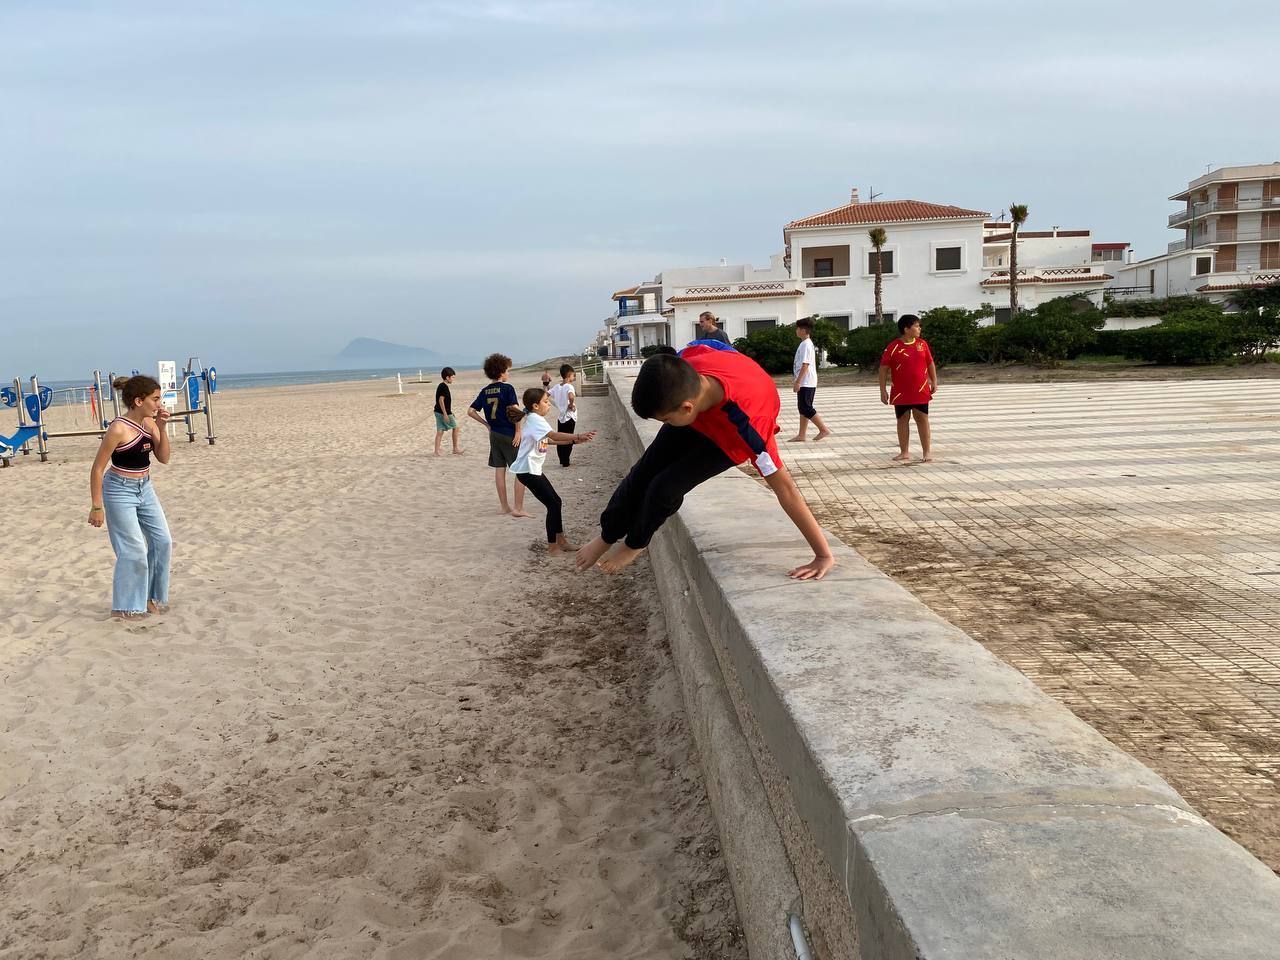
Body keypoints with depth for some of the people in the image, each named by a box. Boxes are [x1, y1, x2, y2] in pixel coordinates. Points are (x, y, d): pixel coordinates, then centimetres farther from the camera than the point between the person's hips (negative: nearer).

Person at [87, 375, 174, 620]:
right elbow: (97, 468, -16)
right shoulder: (118, 429, -21)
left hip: (145, 488, 8)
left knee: (162, 541, 8)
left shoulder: (149, 423, 0)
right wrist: (96, 506, -15)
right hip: (120, 491, -8)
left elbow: (163, 457, 4)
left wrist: (162, 428, -10)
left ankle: (152, 597, 24)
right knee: (134, 550, -3)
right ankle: (124, 607, 12)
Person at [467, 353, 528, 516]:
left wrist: (486, 424, 15)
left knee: (499, 469, 11)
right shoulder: (507, 388, -12)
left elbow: (471, 411, 9)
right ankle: (518, 508, -6)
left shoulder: (485, 391, 6)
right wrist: (518, 431, -13)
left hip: (494, 434, 6)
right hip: (509, 435, -6)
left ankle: (504, 506, 17)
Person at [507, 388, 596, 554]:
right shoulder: (535, 419, -17)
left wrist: (573, 441, 7)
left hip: (533, 470, 10)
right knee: (553, 504, -6)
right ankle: (552, 547, 2)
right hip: (527, 471, -10)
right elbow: (554, 435, -31)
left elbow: (549, 440, 16)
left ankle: (561, 542, 21)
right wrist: (578, 436, -35)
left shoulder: (536, 419, 14)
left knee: (555, 502, 14)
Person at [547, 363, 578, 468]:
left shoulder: (557, 386, 3)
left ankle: (562, 461, 20)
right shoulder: (569, 386, -17)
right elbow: (571, 396, -39)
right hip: (569, 417, -6)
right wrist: (571, 405, -19)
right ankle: (565, 462, 4)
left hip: (560, 417, 6)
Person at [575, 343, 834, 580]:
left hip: (731, 435, -4)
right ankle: (607, 537, 31)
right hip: (704, 410, 4)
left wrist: (824, 555, -38)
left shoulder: (749, 424, -49)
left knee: (665, 487, -15)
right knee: (642, 474, 4)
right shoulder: (684, 366, -37)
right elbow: (696, 347, -10)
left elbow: (785, 489, -43)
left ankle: (635, 543, 18)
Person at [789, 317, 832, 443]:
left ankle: (824, 430, -6)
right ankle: (801, 435, 12)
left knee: (806, 408, -8)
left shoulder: (805, 344, -15)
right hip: (806, 383, 10)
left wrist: (798, 382, -22)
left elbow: (805, 365, -21)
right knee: (803, 408, 10)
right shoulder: (807, 344, 16)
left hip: (806, 383, -10)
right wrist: (798, 381, 23)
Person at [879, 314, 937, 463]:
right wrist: (883, 390, -7)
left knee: (922, 419, 3)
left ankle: (927, 451, 8)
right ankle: (904, 452, 14)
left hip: (921, 391, 2)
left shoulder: (922, 344, 3)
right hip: (901, 393, -2)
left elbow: (930, 363, 12)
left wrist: (934, 382, 6)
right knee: (902, 420, 6)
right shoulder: (893, 347, -7)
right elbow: (883, 368, -4)